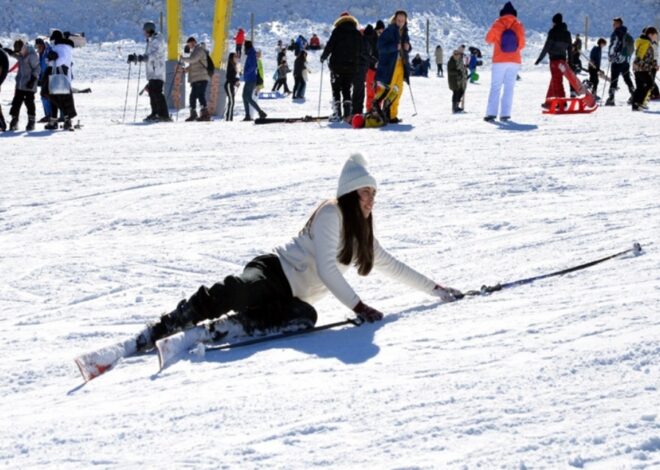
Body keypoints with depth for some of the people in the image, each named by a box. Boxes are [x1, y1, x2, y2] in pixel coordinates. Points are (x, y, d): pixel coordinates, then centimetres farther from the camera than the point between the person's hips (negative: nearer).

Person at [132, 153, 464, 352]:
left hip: (288, 298, 7)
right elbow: (326, 268, -13)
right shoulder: (331, 213, -4)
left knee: (305, 318, -31)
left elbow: (393, 267, 35)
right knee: (234, 292, -40)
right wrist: (358, 306, -15)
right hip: (271, 272, -7)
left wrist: (435, 290, 34)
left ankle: (229, 327, -33)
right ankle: (156, 332, -43)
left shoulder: (363, 235, 23)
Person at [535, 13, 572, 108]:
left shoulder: (553, 31, -6)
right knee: (554, 80, 17)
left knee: (556, 81, -9)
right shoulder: (567, 33, 13)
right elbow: (570, 48, 15)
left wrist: (539, 58, -7)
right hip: (563, 58, 7)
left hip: (555, 58, -7)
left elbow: (547, 46, -10)